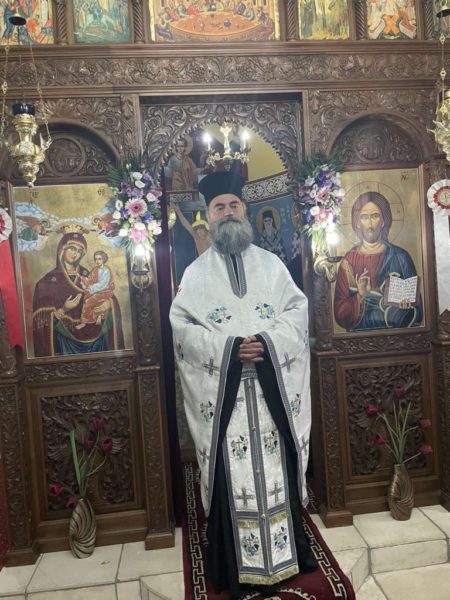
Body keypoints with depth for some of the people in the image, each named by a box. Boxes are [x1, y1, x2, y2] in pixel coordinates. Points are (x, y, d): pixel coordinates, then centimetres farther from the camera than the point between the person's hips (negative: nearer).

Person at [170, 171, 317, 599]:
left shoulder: (271, 264, 11)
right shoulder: (196, 272, 7)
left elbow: (297, 311, 3)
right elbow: (182, 327, -3)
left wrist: (267, 342, -15)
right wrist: (229, 348, -16)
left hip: (271, 389, 2)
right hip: (223, 391, -1)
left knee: (277, 468, 9)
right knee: (231, 475, 4)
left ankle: (285, 554, 26)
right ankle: (236, 566, 19)